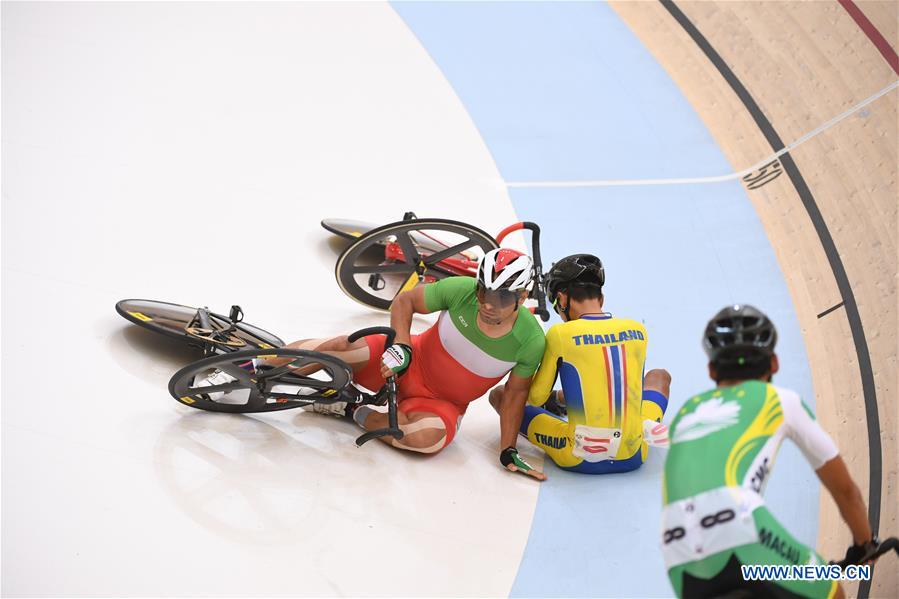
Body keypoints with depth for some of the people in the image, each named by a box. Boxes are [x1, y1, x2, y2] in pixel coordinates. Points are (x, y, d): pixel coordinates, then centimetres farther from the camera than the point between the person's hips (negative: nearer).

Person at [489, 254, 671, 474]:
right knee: (659, 376, 34)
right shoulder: (638, 330, 1)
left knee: (500, 394, 12)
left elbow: (536, 398, 0)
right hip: (633, 457, 6)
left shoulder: (560, 334, -11)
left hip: (580, 460, -5)